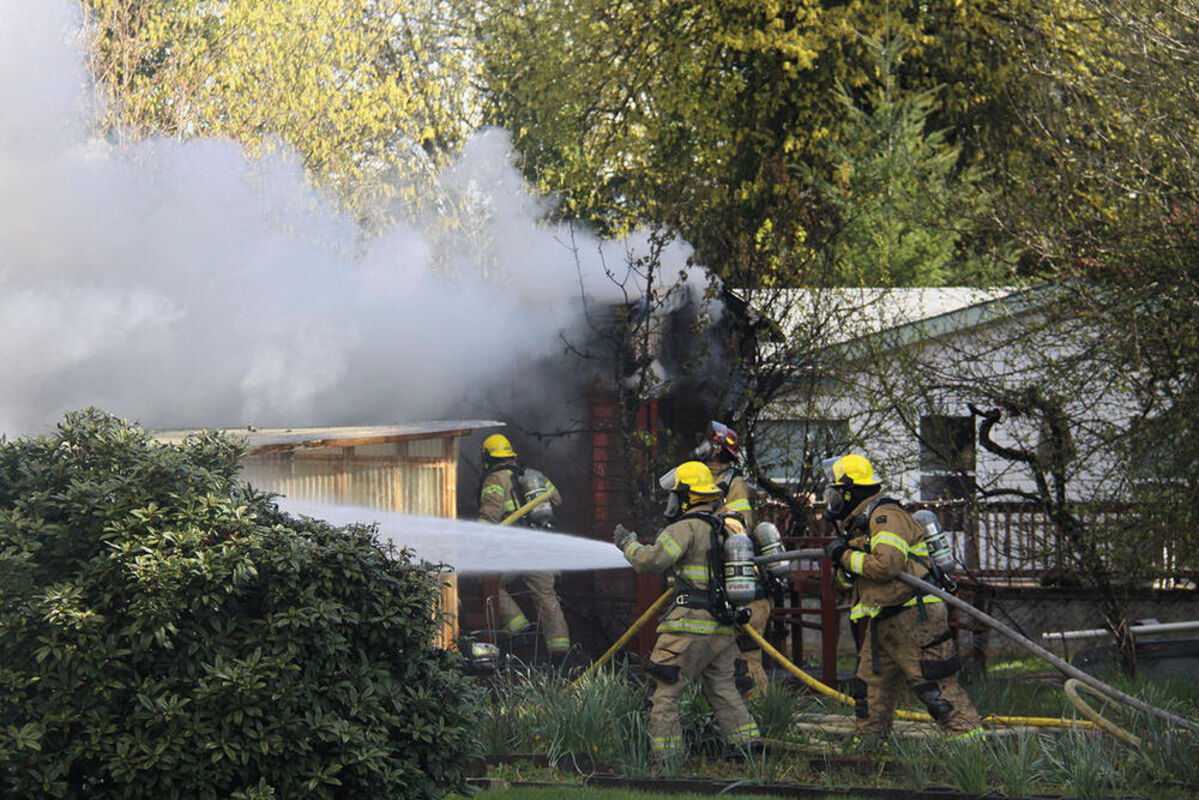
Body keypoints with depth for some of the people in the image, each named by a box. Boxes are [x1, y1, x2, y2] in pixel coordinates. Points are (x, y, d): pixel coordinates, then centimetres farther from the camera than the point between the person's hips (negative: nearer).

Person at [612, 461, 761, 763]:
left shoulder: (686, 528, -9)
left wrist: (628, 543, 1)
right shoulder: (724, 527, 16)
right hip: (722, 629, 8)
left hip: (691, 625, -8)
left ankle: (665, 755, -4)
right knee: (722, 687, 19)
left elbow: (651, 560, -18)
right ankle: (747, 741, 12)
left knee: (665, 692, -2)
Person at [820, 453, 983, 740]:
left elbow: (886, 565, -26)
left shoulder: (886, 517, -12)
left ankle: (969, 735, -13)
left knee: (934, 684, -13)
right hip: (881, 624, 10)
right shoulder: (858, 524, 20)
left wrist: (846, 557, -13)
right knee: (873, 685, 12)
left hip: (913, 618, -10)